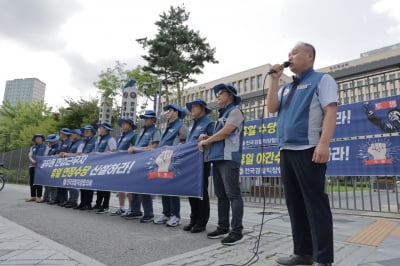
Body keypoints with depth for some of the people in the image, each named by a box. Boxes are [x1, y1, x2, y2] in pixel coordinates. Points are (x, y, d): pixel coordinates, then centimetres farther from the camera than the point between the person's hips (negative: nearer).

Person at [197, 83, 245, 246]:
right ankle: (223, 227, 19)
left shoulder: (235, 111, -2)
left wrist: (205, 141, -3)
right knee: (221, 195, 11)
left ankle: (237, 231, -4)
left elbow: (225, 133, -13)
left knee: (233, 194, -8)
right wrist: (207, 139, 6)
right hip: (217, 158, 9)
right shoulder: (222, 115, 25)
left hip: (228, 158, -9)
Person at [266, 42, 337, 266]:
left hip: (309, 149, -7)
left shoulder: (322, 80, 4)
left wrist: (324, 144, -20)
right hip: (287, 151, 7)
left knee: (315, 203, -4)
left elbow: (331, 111, -8)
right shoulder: (287, 88, 25)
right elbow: (272, 108, 11)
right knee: (295, 204, 9)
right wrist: (274, 80, 9)